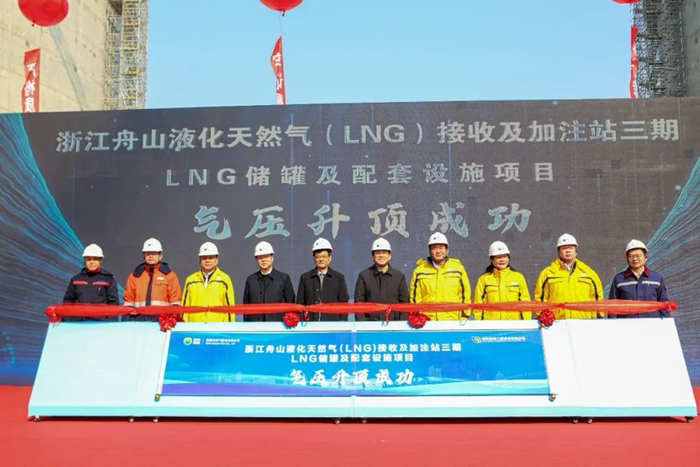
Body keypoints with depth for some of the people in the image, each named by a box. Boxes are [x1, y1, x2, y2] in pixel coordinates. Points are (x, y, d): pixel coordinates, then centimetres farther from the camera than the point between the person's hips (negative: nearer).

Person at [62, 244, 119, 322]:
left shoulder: (108, 279, 4)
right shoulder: (76, 279, 12)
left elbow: (113, 303, 1)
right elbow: (68, 301, 15)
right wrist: (66, 323, 6)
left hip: (100, 323, -3)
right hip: (78, 323, 3)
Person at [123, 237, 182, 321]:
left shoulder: (170, 275, 10)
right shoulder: (135, 275, 15)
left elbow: (175, 303, 6)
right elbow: (128, 303, 13)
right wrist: (126, 321, 3)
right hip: (138, 319, 2)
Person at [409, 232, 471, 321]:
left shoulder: (458, 268, 10)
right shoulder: (419, 271, 9)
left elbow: (465, 294, 11)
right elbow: (414, 298, 11)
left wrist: (463, 319, 4)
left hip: (453, 321, 1)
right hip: (427, 322, 0)